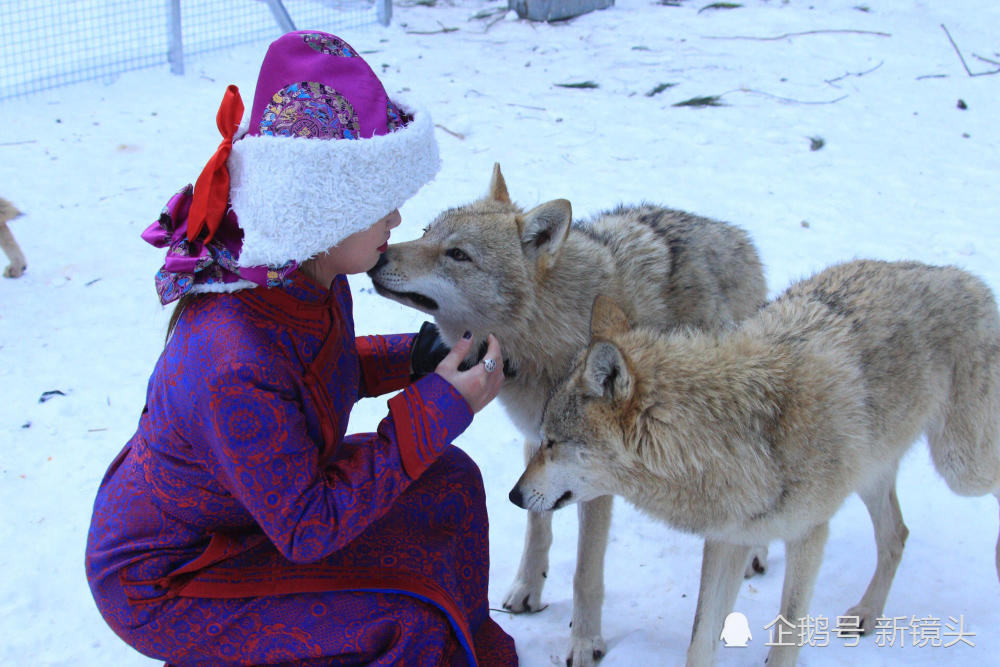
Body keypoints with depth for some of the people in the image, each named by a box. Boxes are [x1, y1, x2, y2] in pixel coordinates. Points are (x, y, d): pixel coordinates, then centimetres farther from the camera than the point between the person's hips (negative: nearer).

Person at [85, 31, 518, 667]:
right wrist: (437, 409, -32)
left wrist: (419, 355, -9)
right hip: (161, 583, -8)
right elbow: (307, 529, -30)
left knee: (443, 481, 3)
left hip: (256, 493, 9)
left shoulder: (309, 276, -13)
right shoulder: (236, 366, -39)